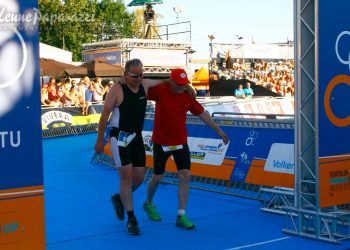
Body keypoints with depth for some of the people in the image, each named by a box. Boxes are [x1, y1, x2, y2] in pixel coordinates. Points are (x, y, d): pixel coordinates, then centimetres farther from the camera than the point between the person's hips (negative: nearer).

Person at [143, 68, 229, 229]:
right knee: (157, 177, 8)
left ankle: (181, 216, 0)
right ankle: (148, 204, 38)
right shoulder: (160, 91, -12)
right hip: (161, 142, -3)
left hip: (181, 142, 3)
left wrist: (218, 131, 10)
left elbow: (202, 114, 8)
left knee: (185, 176, -7)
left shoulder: (187, 96, -1)